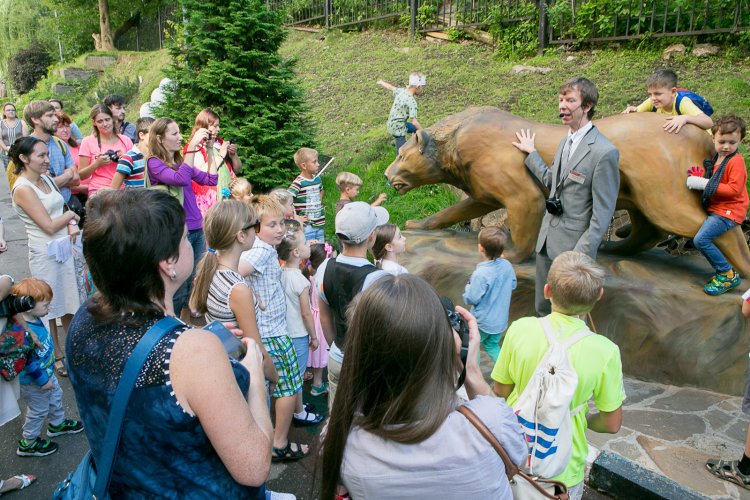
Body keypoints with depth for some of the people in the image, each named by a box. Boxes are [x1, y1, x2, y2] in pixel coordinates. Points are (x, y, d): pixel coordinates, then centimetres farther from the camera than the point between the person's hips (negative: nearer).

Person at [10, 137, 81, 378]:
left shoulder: (46, 179, 6)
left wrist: (72, 225, -7)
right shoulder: (23, 189, -16)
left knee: (69, 302, 15)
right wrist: (71, 215, -3)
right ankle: (57, 356, 24)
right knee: (49, 307, 9)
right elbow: (49, 225, -19)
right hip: (44, 254, -6)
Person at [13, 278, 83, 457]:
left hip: (47, 372, 9)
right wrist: (43, 381, -20)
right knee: (38, 410, 12)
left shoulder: (35, 319, -9)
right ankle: (28, 444, 34)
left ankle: (57, 424, 52)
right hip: (34, 382, -9)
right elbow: (29, 363, -31)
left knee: (55, 397, 28)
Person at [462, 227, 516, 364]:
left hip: (483, 321, -6)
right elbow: (512, 286, 7)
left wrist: (468, 286, -5)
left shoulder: (481, 274, -30)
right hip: (501, 319, 6)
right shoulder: (507, 266, -9)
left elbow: (472, 299, -23)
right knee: (492, 345, 26)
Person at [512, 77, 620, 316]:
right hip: (547, 240, 8)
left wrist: (581, 255, -19)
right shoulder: (565, 142, 9)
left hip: (573, 245, -8)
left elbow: (602, 215, -17)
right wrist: (531, 153, 29)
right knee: (543, 309, 19)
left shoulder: (604, 152, -18)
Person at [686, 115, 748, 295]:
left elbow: (734, 189, -22)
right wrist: (700, 179, 1)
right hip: (716, 208, 10)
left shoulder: (736, 161, -15)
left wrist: (706, 184, -23)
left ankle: (728, 275, -11)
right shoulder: (716, 158, 12)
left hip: (728, 212, -10)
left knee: (701, 239, -22)